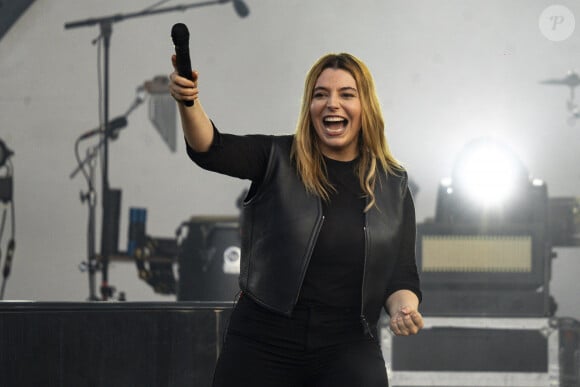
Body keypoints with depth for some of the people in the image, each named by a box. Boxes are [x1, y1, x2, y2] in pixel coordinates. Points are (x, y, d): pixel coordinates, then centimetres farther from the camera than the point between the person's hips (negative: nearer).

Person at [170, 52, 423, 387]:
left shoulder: (393, 186, 7)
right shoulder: (277, 160, 1)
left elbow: (401, 274, 8)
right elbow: (212, 149, -16)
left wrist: (404, 308, -14)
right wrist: (188, 102, -36)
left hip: (348, 351, 1)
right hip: (262, 344, -1)